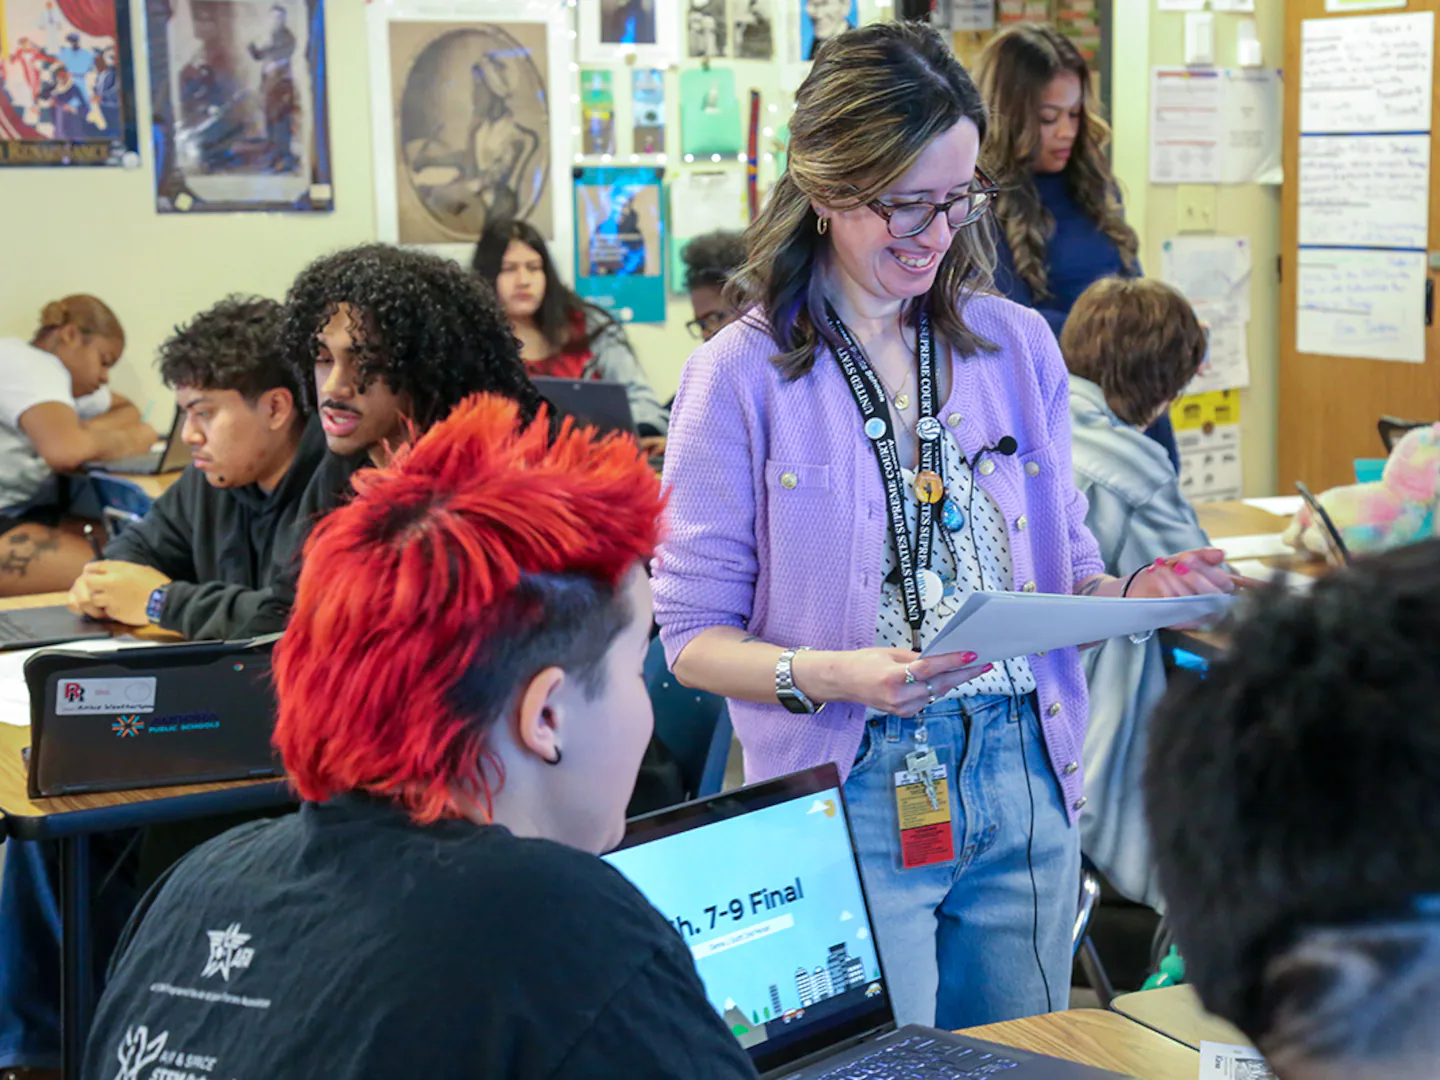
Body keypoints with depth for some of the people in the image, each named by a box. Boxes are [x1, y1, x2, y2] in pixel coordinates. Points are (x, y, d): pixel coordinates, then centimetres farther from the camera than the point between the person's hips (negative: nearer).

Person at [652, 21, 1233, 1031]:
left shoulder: (1020, 344, 7)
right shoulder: (741, 377, -6)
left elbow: (1060, 564, 14)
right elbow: (692, 634, -6)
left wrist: (1130, 596, -8)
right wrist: (825, 675, -23)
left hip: (1023, 786, 4)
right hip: (850, 798, -4)